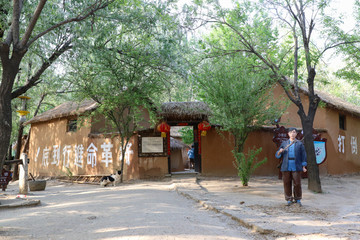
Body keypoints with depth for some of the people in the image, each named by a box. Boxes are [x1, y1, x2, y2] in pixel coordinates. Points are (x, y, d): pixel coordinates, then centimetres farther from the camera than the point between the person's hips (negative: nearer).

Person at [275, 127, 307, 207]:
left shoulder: (300, 144, 7)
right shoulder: (284, 143, 12)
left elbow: (303, 155, 5)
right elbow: (277, 155, 12)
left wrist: (304, 167, -2)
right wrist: (280, 151, -10)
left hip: (296, 167, -2)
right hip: (286, 167, 2)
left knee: (297, 183, -3)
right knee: (287, 183, 2)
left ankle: (298, 199, 11)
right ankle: (289, 199, 13)